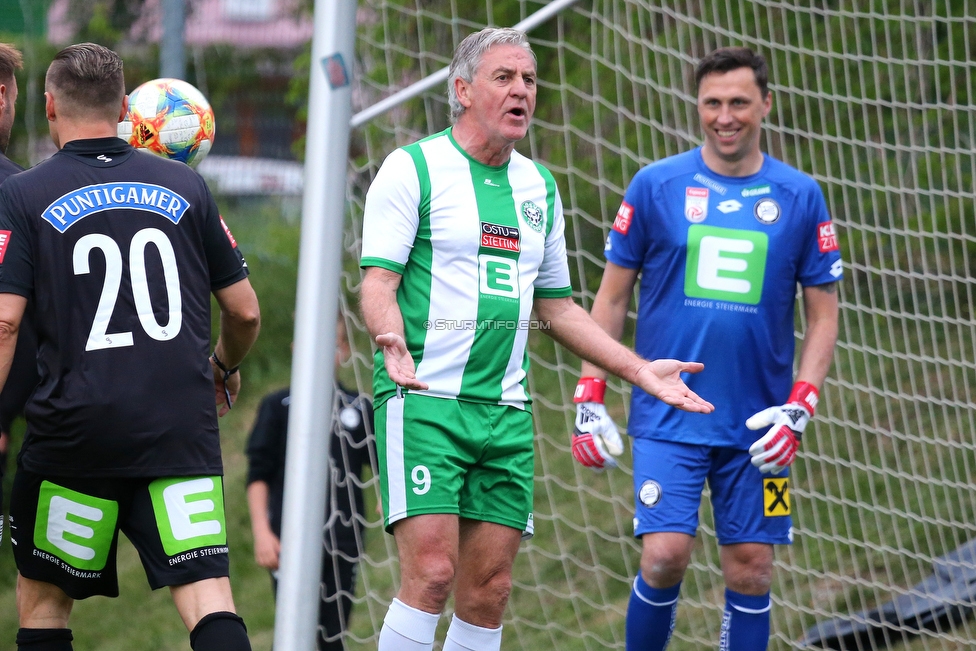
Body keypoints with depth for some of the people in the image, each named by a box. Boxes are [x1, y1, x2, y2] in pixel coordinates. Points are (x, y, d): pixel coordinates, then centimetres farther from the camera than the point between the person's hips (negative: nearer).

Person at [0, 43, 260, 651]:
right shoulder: (185, 186, 9)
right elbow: (244, 311, 13)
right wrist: (225, 367, 33)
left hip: (76, 429, -2)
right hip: (184, 430, 2)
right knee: (208, 596, -5)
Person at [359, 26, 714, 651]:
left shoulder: (539, 185, 16)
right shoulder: (413, 168, -2)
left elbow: (557, 307, 23)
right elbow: (378, 281, -8)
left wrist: (640, 370, 17)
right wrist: (392, 339, -29)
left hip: (507, 411, 6)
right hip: (424, 396, -6)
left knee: (488, 589, 2)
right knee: (431, 570, -17)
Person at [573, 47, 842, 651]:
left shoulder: (800, 197, 3)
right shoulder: (656, 186, 1)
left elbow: (824, 313, 7)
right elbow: (612, 295, 6)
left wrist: (800, 406, -5)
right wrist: (590, 397, 0)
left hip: (756, 427, 1)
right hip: (667, 417, -1)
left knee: (751, 571, 2)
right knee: (665, 557, -13)